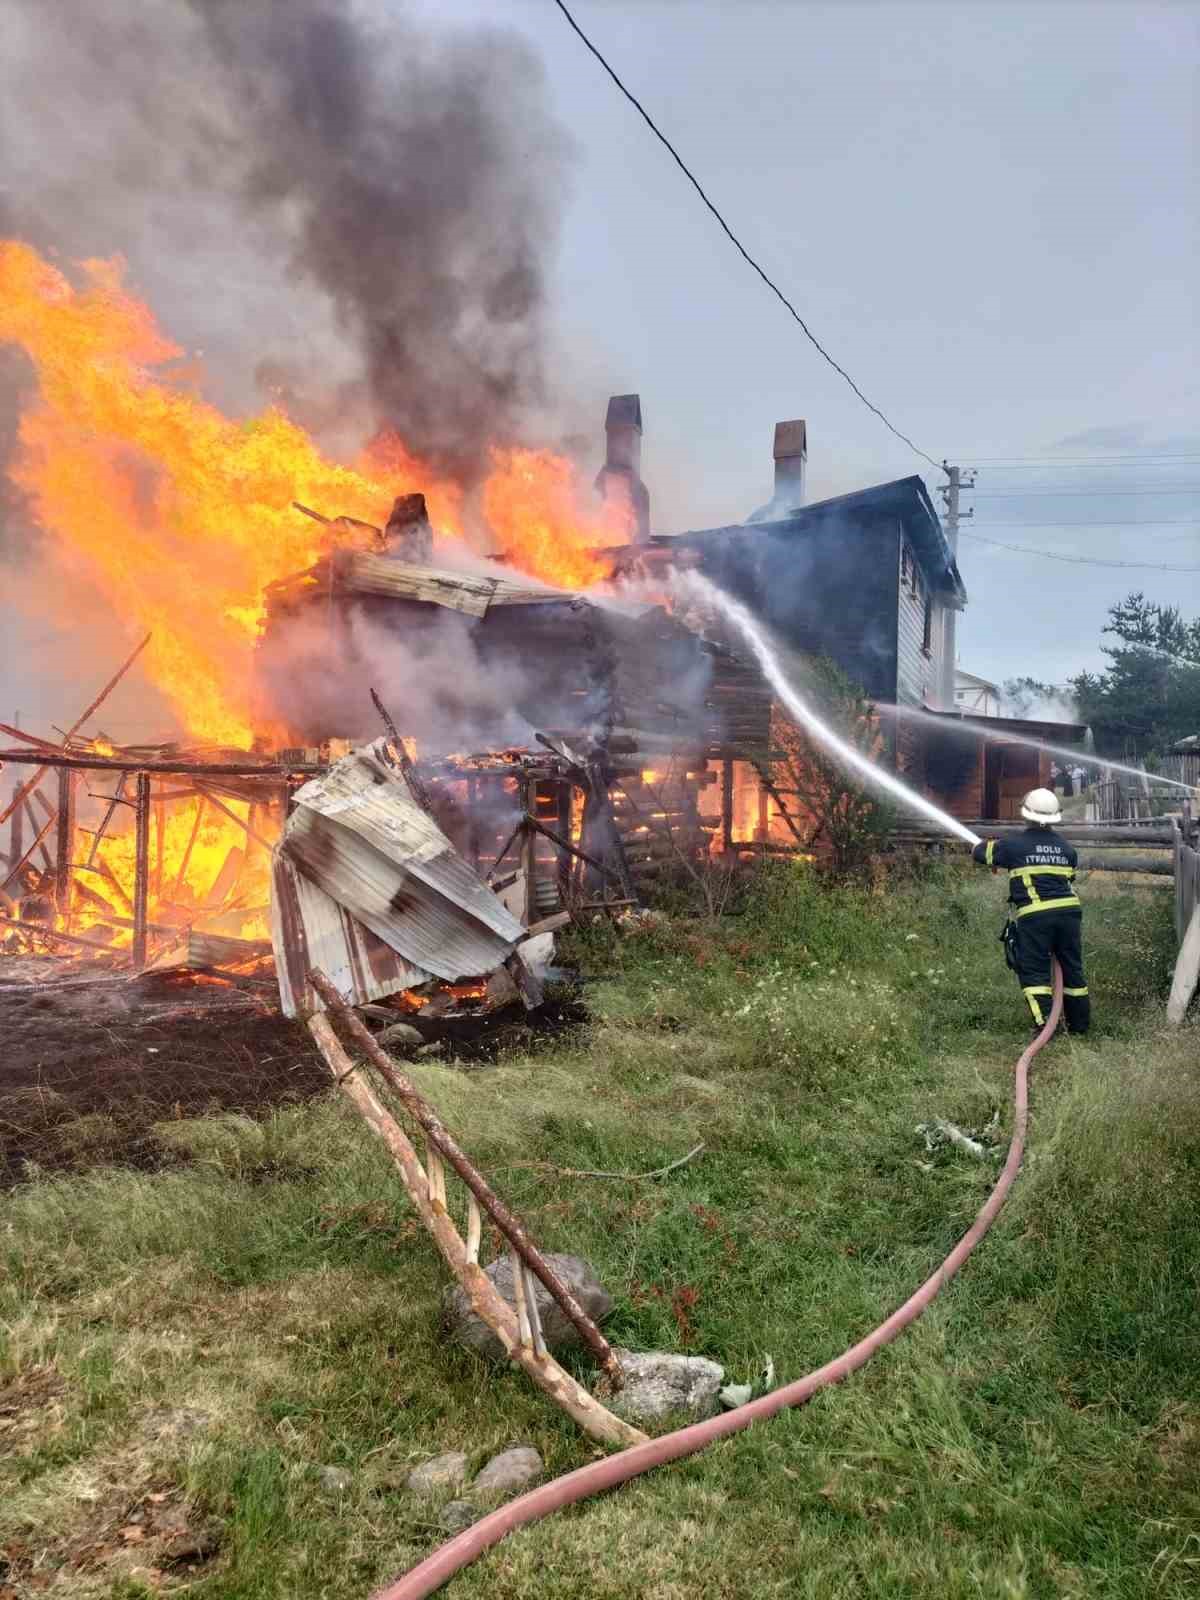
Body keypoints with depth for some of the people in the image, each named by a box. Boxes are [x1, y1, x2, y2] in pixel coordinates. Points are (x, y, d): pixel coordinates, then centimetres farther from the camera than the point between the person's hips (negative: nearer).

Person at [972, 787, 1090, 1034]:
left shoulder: (1015, 844, 0)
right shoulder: (1066, 847, 14)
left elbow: (980, 853, 11)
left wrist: (986, 844, 34)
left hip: (1034, 914, -4)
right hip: (1069, 910, 5)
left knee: (1034, 971, 2)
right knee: (1072, 968, 15)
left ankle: (1044, 1024, -7)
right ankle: (1080, 1022, 24)